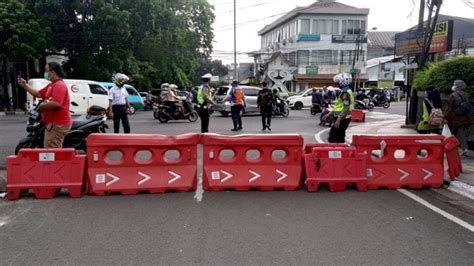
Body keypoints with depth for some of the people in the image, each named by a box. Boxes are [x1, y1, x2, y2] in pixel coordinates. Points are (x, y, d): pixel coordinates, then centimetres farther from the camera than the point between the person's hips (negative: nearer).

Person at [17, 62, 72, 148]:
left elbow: (55, 104, -30)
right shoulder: (51, 85, 20)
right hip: (53, 124, 12)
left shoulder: (59, 85, -17)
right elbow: (38, 94, 26)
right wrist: (25, 85, 19)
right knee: (50, 150, 17)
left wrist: (42, 105, -13)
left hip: (58, 124, -12)